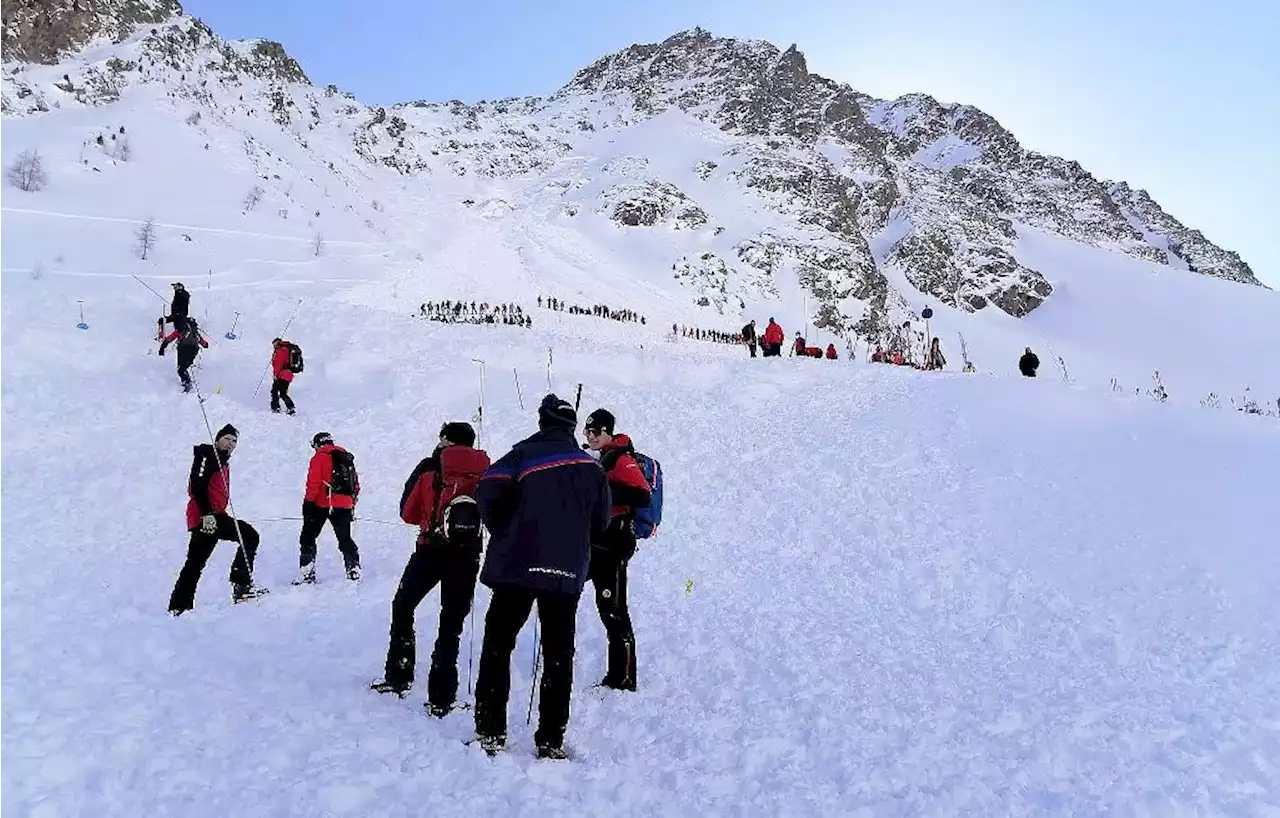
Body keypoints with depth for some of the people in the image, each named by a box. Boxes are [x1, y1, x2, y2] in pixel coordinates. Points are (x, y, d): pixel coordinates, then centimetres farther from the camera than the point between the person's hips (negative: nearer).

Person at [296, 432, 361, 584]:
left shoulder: (319, 457, -1)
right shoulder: (347, 458, 17)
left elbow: (313, 483, -10)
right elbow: (355, 485, 18)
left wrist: (308, 502, -7)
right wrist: (352, 504, 25)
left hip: (322, 504, -5)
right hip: (344, 506, 5)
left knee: (308, 537, 4)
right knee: (345, 539, 15)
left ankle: (307, 575, -4)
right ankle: (354, 571, 6)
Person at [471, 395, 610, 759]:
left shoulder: (524, 453, -1)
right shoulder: (591, 466, 10)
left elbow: (488, 494, -12)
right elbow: (600, 521, 12)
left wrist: (504, 534, 4)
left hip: (518, 565, -2)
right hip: (569, 573, 3)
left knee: (497, 646, 8)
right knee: (559, 655, 9)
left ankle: (490, 733, 8)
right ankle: (551, 740, 9)